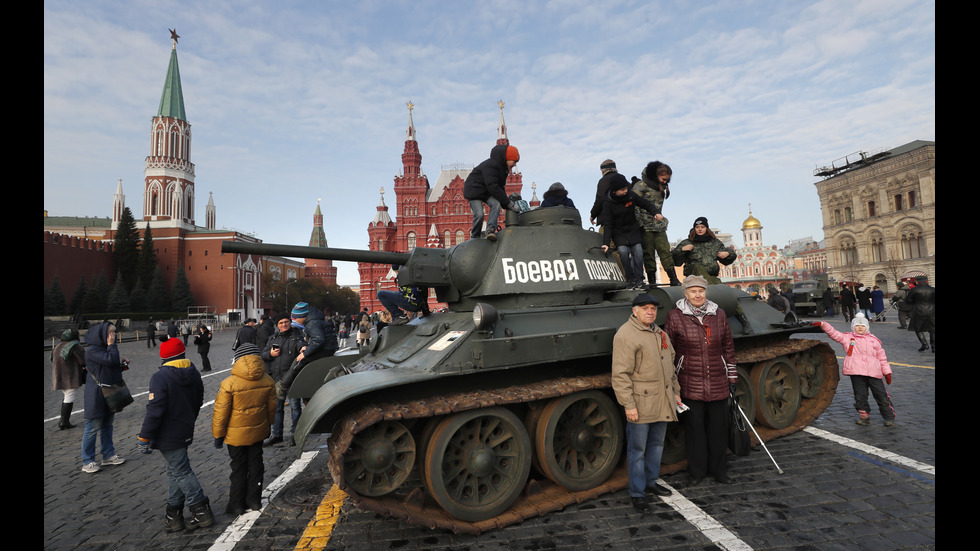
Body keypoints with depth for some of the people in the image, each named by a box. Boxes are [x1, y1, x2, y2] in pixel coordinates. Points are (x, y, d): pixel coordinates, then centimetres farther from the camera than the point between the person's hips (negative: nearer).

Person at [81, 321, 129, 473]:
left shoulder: (105, 348, 13)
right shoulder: (92, 350, -16)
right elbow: (110, 359, -29)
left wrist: (121, 364, 3)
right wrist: (112, 346, -16)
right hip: (97, 394, -9)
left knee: (107, 425, 15)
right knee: (93, 428, -1)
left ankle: (108, 455, 25)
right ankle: (87, 462, 9)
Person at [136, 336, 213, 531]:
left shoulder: (160, 377, -19)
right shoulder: (194, 374, 4)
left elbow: (154, 410, -21)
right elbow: (198, 403, 13)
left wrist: (144, 437, -12)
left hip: (168, 435, -7)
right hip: (185, 432, 7)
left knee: (181, 472, 2)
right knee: (176, 472, 17)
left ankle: (202, 510, 7)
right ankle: (174, 515, 25)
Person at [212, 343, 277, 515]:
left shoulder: (229, 384, -22)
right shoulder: (268, 381, -9)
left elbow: (221, 412, -15)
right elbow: (271, 407, 4)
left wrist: (218, 435, -1)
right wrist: (268, 425, 20)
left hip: (236, 435, -3)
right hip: (258, 432, 3)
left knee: (239, 468, 12)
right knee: (255, 465, 17)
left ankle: (237, 504, 24)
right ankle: (254, 501, 29)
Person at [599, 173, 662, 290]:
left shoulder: (631, 195, -8)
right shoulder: (608, 204, -14)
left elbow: (646, 204, 6)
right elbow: (608, 225, -15)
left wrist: (656, 212, -14)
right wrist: (606, 243, -24)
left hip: (634, 229, 2)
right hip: (618, 233, -2)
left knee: (638, 251, -15)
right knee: (623, 251, -23)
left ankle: (639, 280, -5)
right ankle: (631, 279, -10)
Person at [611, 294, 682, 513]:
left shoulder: (659, 333, 14)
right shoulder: (625, 335, -14)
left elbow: (670, 366, 24)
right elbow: (621, 374, -18)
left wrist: (675, 392, 21)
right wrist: (628, 405, -21)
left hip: (662, 402, 8)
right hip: (640, 404, -8)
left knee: (657, 444, 20)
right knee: (637, 449, 2)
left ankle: (651, 482, 37)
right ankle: (637, 493, 15)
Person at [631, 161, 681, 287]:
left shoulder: (661, 188, 15)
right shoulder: (641, 186, -6)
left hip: (659, 226, 6)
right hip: (646, 226, -6)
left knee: (665, 250, 0)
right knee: (648, 254, -2)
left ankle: (674, 279, -1)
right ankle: (652, 281, 3)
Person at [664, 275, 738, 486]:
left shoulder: (719, 315, 7)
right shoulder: (675, 317, -3)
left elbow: (728, 348, 13)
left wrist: (732, 378, 12)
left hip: (718, 385, 3)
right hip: (690, 386, -3)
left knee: (719, 427, 11)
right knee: (694, 428, 6)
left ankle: (719, 469, 31)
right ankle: (696, 472, 23)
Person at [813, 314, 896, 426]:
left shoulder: (874, 340, 15)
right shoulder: (847, 338, 11)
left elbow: (882, 357, 18)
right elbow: (834, 333, 2)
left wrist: (887, 372, 15)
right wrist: (822, 324, -13)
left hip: (874, 373, 1)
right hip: (856, 372, -1)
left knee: (881, 395, 3)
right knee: (860, 396, 4)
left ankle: (889, 418, 18)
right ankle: (864, 417, 19)